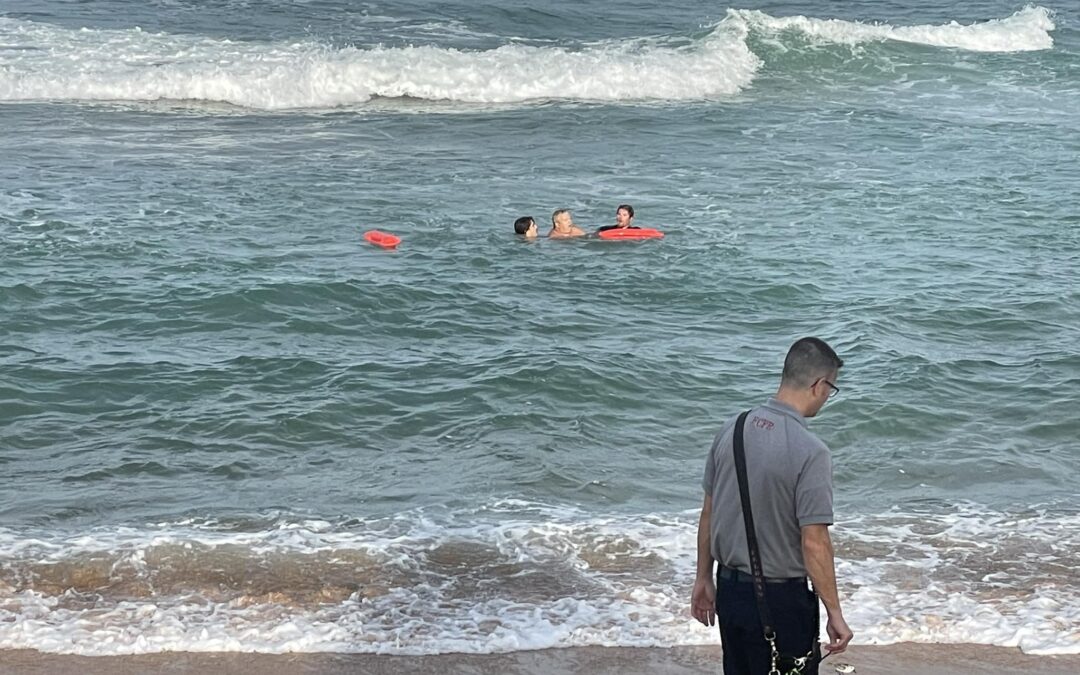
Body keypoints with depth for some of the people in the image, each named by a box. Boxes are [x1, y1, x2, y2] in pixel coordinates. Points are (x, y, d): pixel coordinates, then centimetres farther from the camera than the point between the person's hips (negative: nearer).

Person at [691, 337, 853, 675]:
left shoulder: (732, 429, -1)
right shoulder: (810, 451, -21)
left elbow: (708, 514, 6)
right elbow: (814, 544, -21)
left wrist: (703, 578, 16)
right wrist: (834, 614, -12)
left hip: (729, 589, 6)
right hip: (780, 600, -6)